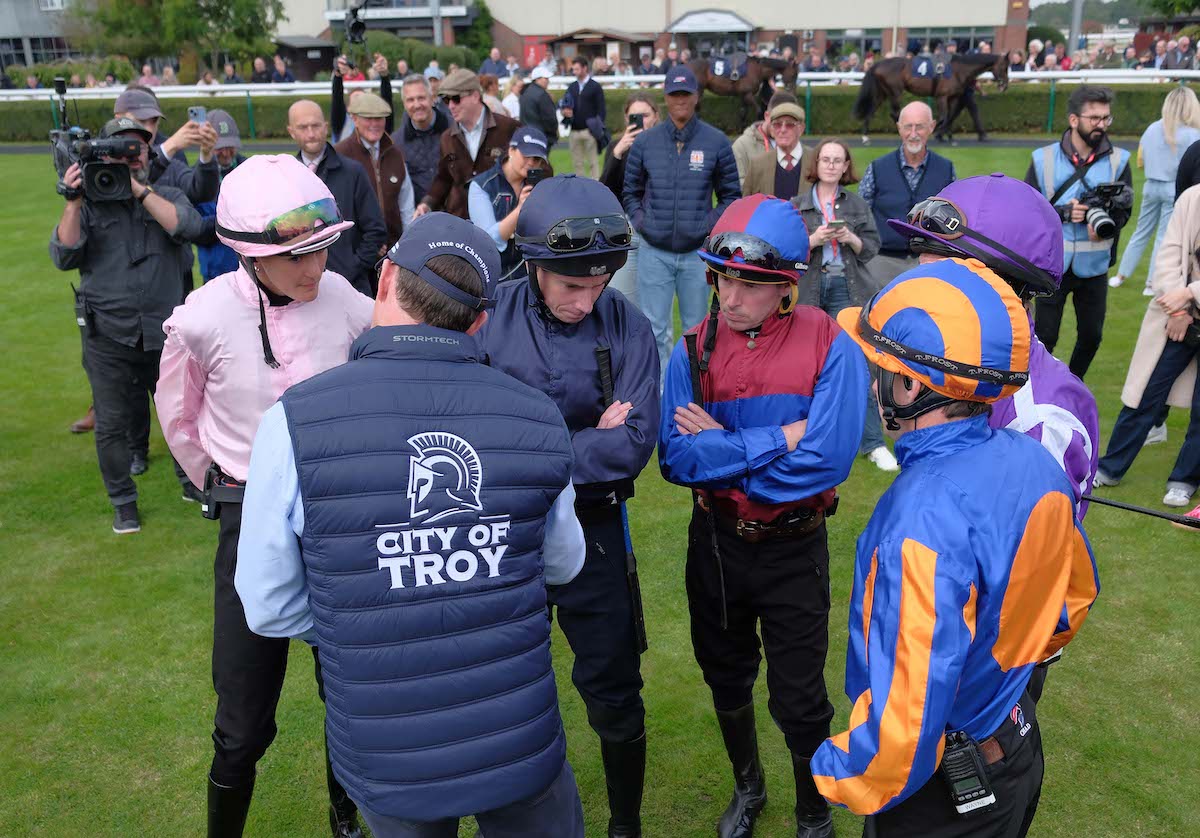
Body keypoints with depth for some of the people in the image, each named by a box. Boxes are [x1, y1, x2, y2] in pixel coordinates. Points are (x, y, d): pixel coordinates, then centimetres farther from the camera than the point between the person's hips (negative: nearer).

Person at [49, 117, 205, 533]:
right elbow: (63, 257, -8)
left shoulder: (168, 196, 6)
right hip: (107, 336, 0)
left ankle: (192, 483, 34)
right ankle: (123, 503, 22)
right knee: (112, 424, 6)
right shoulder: (90, 205, 3)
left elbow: (187, 227, -16)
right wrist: (73, 203, -17)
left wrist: (139, 189, -18)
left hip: (163, 332, 1)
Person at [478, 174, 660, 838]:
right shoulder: (489, 317, -11)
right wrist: (587, 440, -20)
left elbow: (634, 446, -19)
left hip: (593, 536, -1)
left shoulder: (627, 328, -11)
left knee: (614, 700, 12)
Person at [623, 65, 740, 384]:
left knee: (696, 328, 11)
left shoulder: (717, 142, 2)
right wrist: (640, 222, -1)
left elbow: (731, 196, 7)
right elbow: (630, 192, 13)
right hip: (654, 252, 0)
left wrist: (710, 225, -5)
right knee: (655, 329, 2)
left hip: (698, 251, 0)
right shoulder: (645, 142, 4)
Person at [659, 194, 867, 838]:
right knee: (725, 678, 22)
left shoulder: (829, 345, -17)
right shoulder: (693, 350, -9)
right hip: (715, 543, 3)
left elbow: (828, 458, -27)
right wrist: (776, 439, -24)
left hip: (794, 550, -3)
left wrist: (721, 445, -19)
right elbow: (675, 458, -18)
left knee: (798, 701, 9)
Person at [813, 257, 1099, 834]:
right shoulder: (1035, 464, -8)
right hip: (1018, 741, 7)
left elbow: (909, 709, -36)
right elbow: (1076, 592, 10)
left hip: (942, 791, -7)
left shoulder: (924, 520, -35)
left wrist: (840, 777, -18)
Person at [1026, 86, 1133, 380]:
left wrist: (1106, 226, -23)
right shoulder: (1044, 158, -3)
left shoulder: (1118, 160, 0)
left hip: (1094, 266, 2)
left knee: (1091, 336, 12)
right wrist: (1063, 213, -19)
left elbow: (1124, 209, -1)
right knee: (1045, 336, 3)